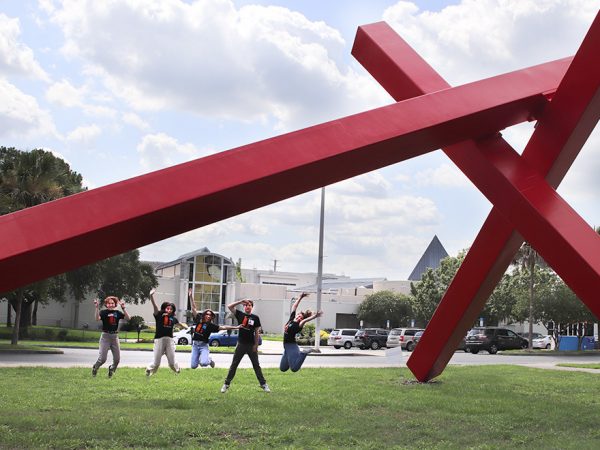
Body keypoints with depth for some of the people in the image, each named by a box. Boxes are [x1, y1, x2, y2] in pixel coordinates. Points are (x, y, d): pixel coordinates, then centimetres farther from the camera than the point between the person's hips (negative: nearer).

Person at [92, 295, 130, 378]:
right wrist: (97, 308, -30)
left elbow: (128, 318, -6)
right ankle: (95, 368, 24)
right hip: (105, 336, -3)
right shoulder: (103, 312, -4)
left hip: (115, 336, 3)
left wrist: (123, 308, -13)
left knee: (117, 359, 4)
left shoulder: (117, 313, 5)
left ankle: (111, 370, 32)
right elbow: (97, 318, -24)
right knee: (102, 359, -7)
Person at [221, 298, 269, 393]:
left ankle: (263, 384, 14)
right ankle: (226, 384, 8)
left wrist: (256, 345, -3)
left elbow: (257, 332, 2)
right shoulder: (240, 315, 0)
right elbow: (229, 306, -10)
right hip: (241, 344, 0)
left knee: (256, 365, 8)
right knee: (234, 365, 3)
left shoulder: (255, 318, 0)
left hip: (251, 345, 0)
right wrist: (241, 301, -17)